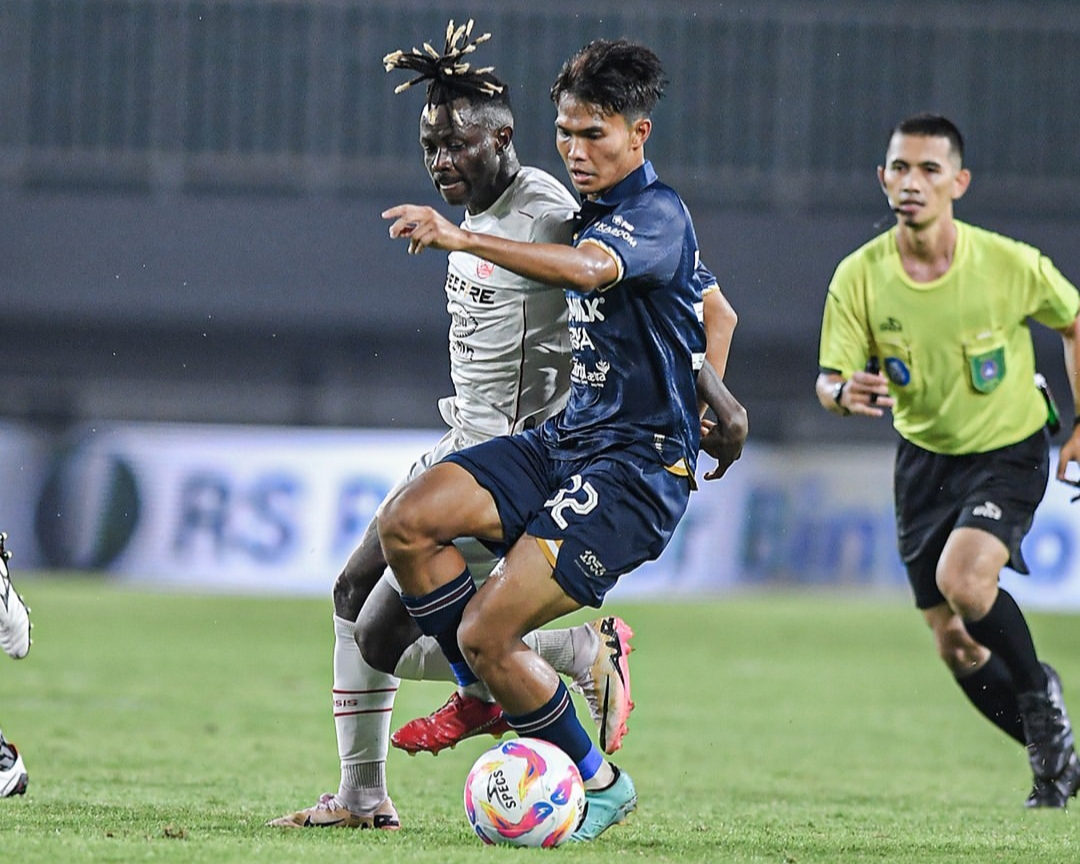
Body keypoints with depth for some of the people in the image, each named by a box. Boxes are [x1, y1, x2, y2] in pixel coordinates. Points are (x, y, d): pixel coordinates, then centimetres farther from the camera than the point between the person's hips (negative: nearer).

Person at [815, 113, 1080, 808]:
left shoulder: (1011, 265, -19)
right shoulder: (859, 276, -15)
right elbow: (830, 381, -12)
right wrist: (844, 393, -36)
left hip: (1010, 451, -3)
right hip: (924, 458, 3)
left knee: (962, 579, -29)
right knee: (957, 646, 3)